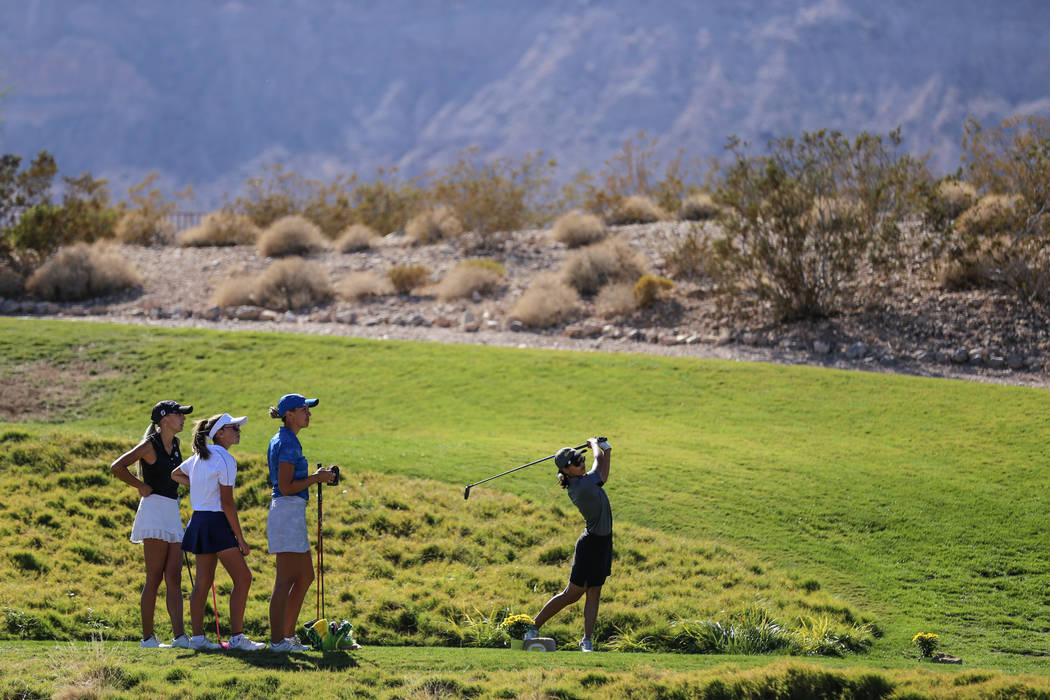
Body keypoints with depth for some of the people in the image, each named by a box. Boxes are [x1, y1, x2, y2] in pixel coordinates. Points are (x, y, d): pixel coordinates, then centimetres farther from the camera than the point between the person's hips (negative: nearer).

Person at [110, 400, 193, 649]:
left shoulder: (174, 444, 14)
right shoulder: (150, 445, -9)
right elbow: (117, 467, -18)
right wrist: (142, 486, -9)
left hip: (172, 512, 8)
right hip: (154, 509, -8)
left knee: (174, 577, 1)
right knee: (155, 578, -7)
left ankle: (180, 636, -3)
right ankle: (148, 637, -4)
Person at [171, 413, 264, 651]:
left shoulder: (200, 455, 12)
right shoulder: (225, 459, -14)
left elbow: (176, 474, 29)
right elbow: (227, 502, -16)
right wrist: (240, 539, -12)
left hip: (199, 522, 9)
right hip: (216, 523, -9)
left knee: (203, 581, 11)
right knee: (242, 578, -6)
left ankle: (197, 636, 10)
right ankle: (237, 636, -8)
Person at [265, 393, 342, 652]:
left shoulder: (279, 441, 18)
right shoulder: (289, 443, -13)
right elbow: (286, 487, -18)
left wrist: (316, 477, 16)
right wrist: (316, 478, -10)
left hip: (289, 513, 11)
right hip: (289, 511, -11)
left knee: (305, 577, 15)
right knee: (286, 580, -9)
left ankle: (288, 636, 19)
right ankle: (277, 640, -8)